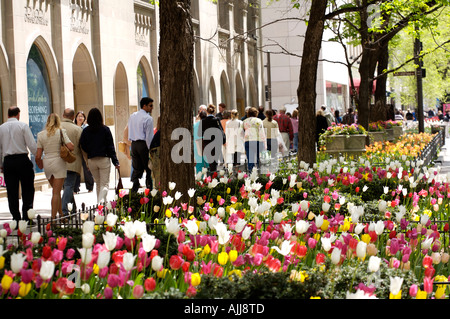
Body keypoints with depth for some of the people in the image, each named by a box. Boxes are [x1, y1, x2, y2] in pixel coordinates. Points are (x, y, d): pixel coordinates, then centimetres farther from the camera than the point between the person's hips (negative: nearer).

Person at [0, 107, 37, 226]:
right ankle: (26, 216, 1)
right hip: (22, 159, -3)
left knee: (12, 192, 6)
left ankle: (16, 219, 5)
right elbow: (32, 145, -8)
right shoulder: (23, 126, -3)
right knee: (28, 189, 7)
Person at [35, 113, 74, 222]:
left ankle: (61, 214, 22)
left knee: (56, 191, 18)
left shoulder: (41, 135, 5)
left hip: (47, 164, 3)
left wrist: (40, 166, 20)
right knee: (56, 192, -2)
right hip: (59, 162, -3)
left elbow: (38, 156, 3)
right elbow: (71, 147, -13)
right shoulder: (61, 132, -4)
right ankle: (53, 217, -7)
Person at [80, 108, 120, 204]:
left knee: (98, 184, 19)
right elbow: (111, 147, -5)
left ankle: (101, 202, 22)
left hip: (91, 160, 2)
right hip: (104, 159, -2)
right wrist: (116, 162, -3)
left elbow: (83, 147, -1)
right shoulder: (105, 129, -6)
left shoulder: (85, 131, -2)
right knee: (105, 184, 0)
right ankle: (101, 201, -21)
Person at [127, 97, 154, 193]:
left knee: (136, 168, 8)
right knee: (149, 169, 4)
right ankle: (149, 190, 4)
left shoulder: (132, 116, 11)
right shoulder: (148, 118, -12)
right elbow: (149, 136, -13)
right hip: (144, 144, -6)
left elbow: (129, 132, 15)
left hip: (133, 144, 6)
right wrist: (150, 149, -9)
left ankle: (134, 190, 0)